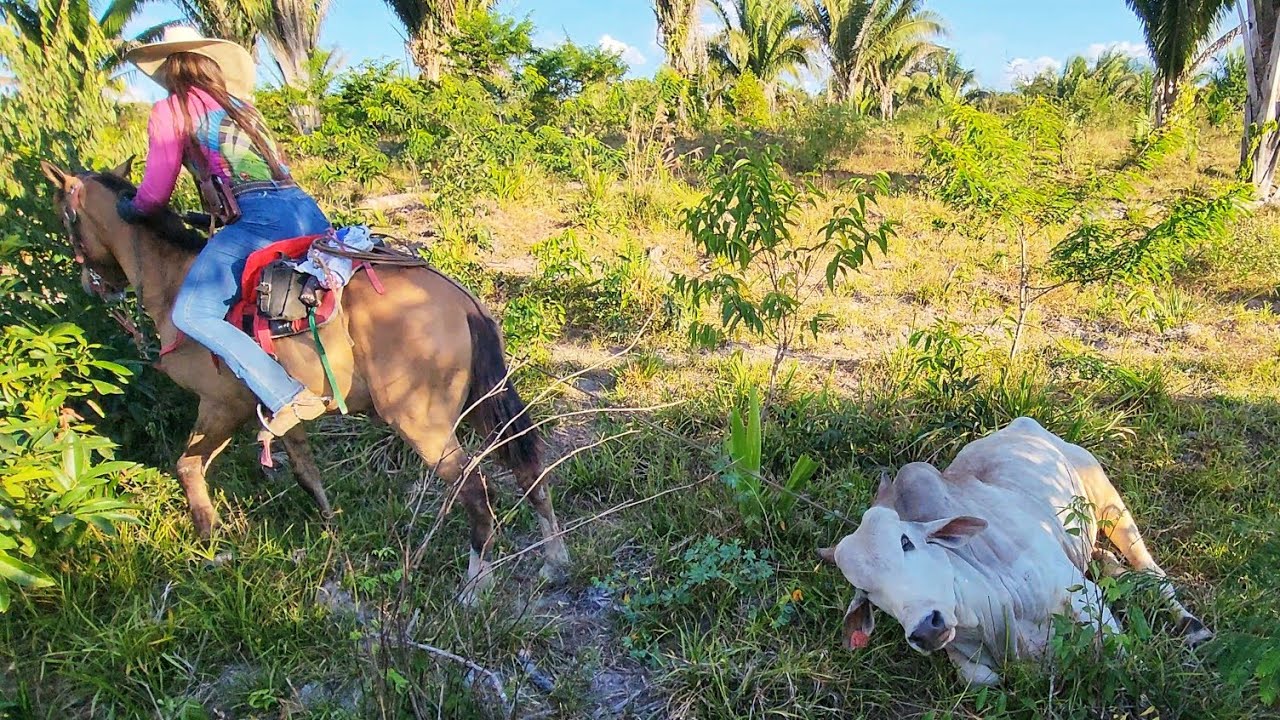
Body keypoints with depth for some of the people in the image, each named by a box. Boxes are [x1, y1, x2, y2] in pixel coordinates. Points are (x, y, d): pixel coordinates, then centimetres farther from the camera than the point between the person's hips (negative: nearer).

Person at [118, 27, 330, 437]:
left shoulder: (171, 111, 8)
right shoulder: (240, 104, 27)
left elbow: (154, 195, 11)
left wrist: (128, 211, 33)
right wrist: (211, 212, 43)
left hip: (261, 217, -7)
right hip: (307, 208, 8)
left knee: (191, 313, -11)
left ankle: (287, 398, -24)